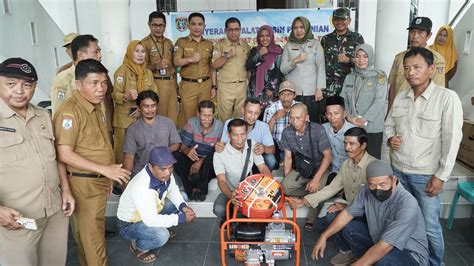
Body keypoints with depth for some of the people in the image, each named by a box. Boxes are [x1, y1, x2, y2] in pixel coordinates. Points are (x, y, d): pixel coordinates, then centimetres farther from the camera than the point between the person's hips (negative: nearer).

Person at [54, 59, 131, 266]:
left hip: (99, 180, 8)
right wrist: (105, 169, -24)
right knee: (92, 234, 4)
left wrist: (107, 175, 16)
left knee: (88, 230, 20)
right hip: (83, 182, -8)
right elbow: (64, 154, -24)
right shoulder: (70, 111, -20)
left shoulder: (95, 106, 8)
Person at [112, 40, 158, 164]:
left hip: (144, 117, 5)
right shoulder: (122, 70, -6)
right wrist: (127, 97, -35)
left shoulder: (148, 72, 11)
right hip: (125, 118, -4)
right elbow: (115, 95, -14)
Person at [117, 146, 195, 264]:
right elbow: (151, 220, -37)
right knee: (161, 236, -32)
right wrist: (181, 218, -30)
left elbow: (173, 190, 2)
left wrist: (183, 206, -16)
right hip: (130, 224, -7)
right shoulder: (142, 187, -39)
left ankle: (160, 228, 17)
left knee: (182, 197, 3)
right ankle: (137, 245, 1)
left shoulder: (164, 173, -17)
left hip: (152, 212, 8)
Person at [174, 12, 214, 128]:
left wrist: (214, 86, 10)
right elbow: (176, 62, -8)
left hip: (206, 84, 3)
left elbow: (212, 66, 14)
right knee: (187, 115, -1)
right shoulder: (181, 42, 2)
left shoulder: (209, 44, 11)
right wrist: (190, 59, -26)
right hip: (188, 85, -3)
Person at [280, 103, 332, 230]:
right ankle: (310, 193, 4)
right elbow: (288, 157, 0)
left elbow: (328, 156, -16)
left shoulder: (317, 129, -19)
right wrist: (286, 179, -9)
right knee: (284, 187, -23)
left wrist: (316, 179, -25)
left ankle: (311, 220, -2)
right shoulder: (287, 132, -8)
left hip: (319, 168, -3)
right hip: (300, 169, 3)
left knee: (316, 189, -30)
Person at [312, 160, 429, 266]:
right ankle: (353, 253, 21)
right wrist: (324, 236, -10)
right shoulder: (368, 190, -13)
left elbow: (384, 246, -35)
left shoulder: (407, 205, -33)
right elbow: (348, 213, -2)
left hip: (410, 253, -6)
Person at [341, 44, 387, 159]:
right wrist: (349, 117, -7)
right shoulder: (349, 77, 12)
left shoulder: (379, 76, 1)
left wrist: (364, 120, -16)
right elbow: (343, 99, 9)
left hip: (372, 128, -3)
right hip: (352, 127, 3)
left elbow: (379, 101, -9)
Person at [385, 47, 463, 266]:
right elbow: (389, 124, 18)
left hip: (426, 175, -5)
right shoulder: (400, 97, 5)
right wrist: (390, 138, -5)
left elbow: (452, 140, -12)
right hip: (398, 170, 5)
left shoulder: (447, 98, -11)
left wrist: (441, 176, -14)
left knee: (430, 226, 4)